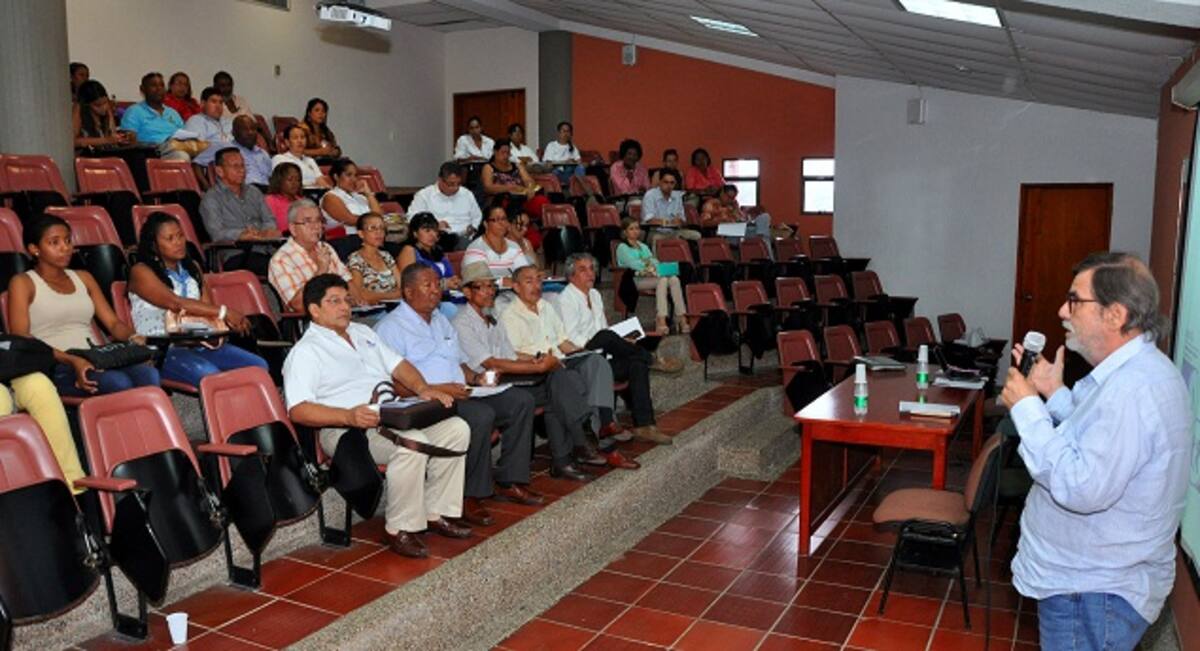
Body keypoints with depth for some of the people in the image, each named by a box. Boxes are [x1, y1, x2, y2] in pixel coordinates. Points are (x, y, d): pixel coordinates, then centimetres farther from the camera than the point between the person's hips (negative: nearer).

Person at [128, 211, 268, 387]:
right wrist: (222, 311, -19)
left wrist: (221, 322, -13)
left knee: (259, 366, -17)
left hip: (199, 344, 6)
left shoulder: (192, 267, 19)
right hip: (162, 350, -6)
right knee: (210, 375, -36)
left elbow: (207, 306, 11)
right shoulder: (141, 272, -1)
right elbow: (174, 303, -16)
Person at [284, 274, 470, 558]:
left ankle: (436, 512, -1)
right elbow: (298, 410, -14)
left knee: (456, 428, -10)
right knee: (413, 443, -34)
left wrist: (423, 389, 3)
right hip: (345, 429, -8)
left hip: (393, 417, 8)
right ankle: (400, 529, -18)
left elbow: (397, 364, 23)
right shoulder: (305, 352, -3)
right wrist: (348, 416, -28)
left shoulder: (363, 332, 23)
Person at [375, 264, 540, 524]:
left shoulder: (441, 321, 24)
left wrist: (476, 378, 7)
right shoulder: (391, 327, -5)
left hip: (460, 394, 9)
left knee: (521, 400, -5)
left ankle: (509, 481, -2)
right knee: (481, 415, -33)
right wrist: (435, 389, -22)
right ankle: (469, 495, -19)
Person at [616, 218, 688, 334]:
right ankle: (661, 321, -46)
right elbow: (633, 264, -9)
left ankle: (681, 319, -36)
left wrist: (657, 270, -6)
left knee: (674, 279, -26)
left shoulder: (644, 246, 30)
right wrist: (651, 269, -19)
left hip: (652, 276, 6)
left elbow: (655, 262, 17)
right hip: (636, 280, -6)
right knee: (662, 280, -35)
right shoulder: (622, 248, 8)